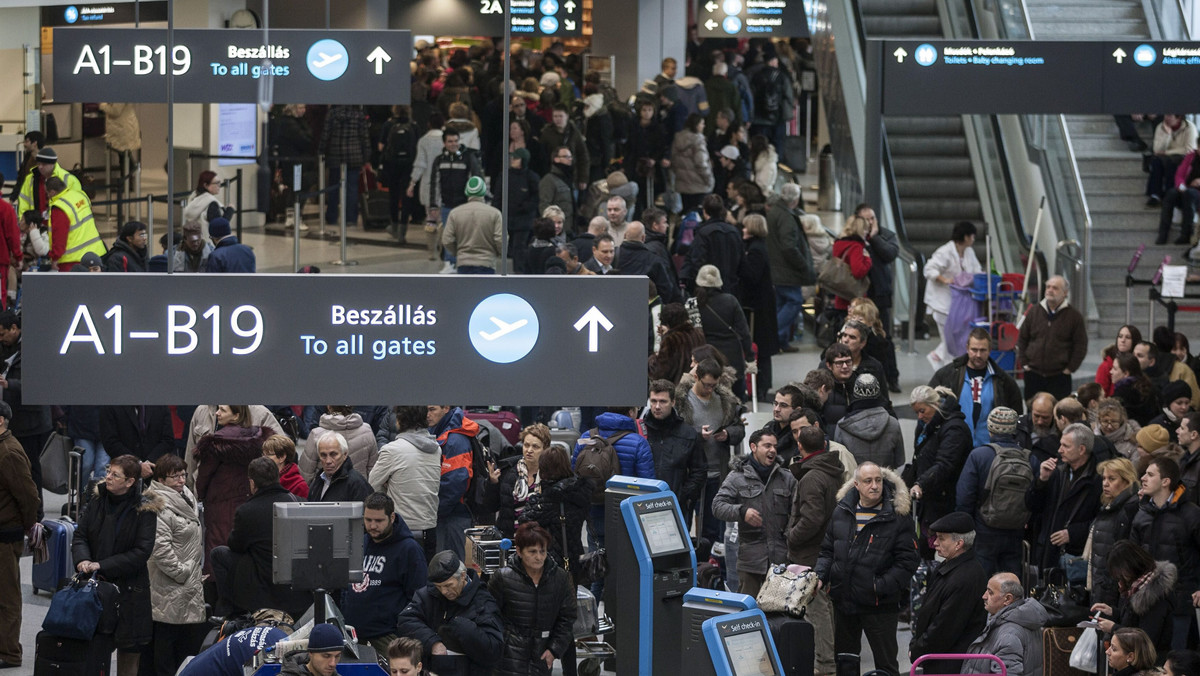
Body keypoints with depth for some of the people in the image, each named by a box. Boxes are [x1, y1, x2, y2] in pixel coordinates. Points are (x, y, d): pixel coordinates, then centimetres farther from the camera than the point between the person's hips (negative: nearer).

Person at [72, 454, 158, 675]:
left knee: (128, 652, 3)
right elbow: (80, 535, 7)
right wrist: (82, 559, -15)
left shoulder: (144, 510, -7)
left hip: (129, 588, -3)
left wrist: (102, 566, -17)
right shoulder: (97, 500, 6)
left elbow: (141, 552, -12)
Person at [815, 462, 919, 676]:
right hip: (844, 600, 5)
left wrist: (881, 586, -20)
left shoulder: (898, 516, -9)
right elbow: (828, 550, 16)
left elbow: (908, 560, -11)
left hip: (880, 604, -5)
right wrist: (820, 576, -1)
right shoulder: (842, 512, 6)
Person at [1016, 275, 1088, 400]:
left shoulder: (1074, 316, 0)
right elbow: (1022, 339, 15)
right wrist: (1025, 363, 6)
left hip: (1059, 376, -3)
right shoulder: (1034, 312, 9)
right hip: (1034, 374, 3)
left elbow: (1081, 345, 2)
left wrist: (1070, 368, -4)